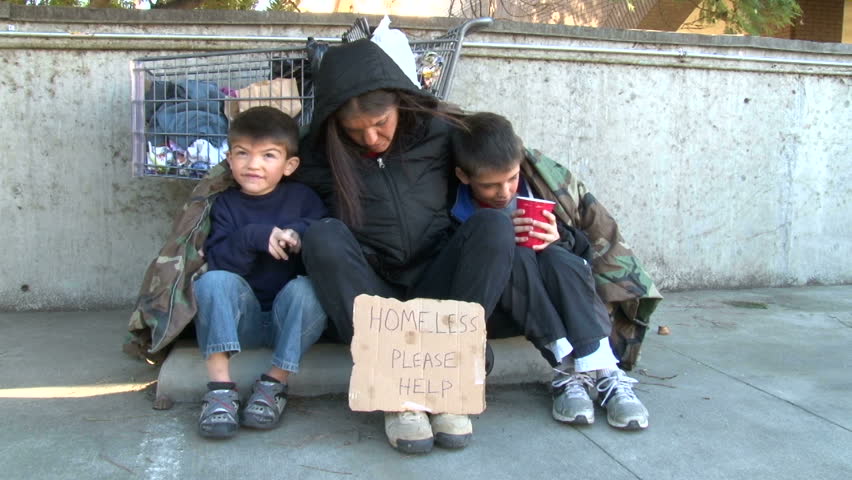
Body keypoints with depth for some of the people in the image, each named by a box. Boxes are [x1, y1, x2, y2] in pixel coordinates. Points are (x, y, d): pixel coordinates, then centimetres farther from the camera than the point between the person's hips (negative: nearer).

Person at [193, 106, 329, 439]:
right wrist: (253, 237, -25)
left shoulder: (302, 198, 4)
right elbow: (217, 262, -10)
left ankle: (275, 382, -22)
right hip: (243, 319, 1)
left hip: (292, 316, -1)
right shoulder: (225, 205, 5)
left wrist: (301, 233, -27)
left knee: (305, 288, -31)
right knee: (214, 281, -26)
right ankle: (220, 386, -29)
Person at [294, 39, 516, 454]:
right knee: (323, 236, -28)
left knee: (494, 224, -23)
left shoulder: (439, 133, 3)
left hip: (434, 287, 1)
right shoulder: (322, 153, 2)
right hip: (365, 296, 0)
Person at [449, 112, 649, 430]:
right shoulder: (451, 207, -12)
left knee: (557, 258, -28)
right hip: (491, 312, -2)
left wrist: (560, 239, -22)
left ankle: (605, 373, -34)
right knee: (515, 256, -29)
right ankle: (569, 369, -34)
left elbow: (584, 250, 2)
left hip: (548, 305, 2)